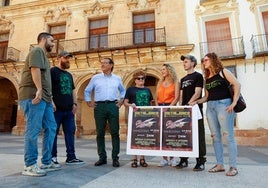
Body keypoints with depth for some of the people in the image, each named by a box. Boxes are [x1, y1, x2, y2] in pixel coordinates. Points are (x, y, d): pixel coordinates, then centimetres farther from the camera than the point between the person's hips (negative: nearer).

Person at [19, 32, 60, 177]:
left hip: (44, 98, 10)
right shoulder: (37, 51, 1)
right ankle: (29, 166, -1)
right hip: (34, 96, -10)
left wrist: (47, 96, 19)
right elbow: (35, 69, -16)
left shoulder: (43, 55, 29)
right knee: (33, 130, -9)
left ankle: (46, 162, 13)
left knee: (50, 128, 7)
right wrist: (39, 89, -24)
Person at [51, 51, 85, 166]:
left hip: (69, 109, 7)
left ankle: (71, 157, 12)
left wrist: (74, 103, 10)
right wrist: (51, 102, -16)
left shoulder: (69, 75, 21)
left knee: (70, 132, 6)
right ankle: (52, 157, 13)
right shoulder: (53, 71, 1)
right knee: (53, 132, 2)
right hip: (57, 109, -6)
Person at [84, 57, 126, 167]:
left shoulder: (117, 79, 14)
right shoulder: (95, 78, 12)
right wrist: (89, 102, 10)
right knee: (100, 133, 2)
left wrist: (121, 101, 12)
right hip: (99, 106, 0)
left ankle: (115, 158, 6)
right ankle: (102, 157, 13)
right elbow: (87, 91, 20)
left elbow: (123, 90, 25)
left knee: (115, 132, -2)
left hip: (113, 106, 0)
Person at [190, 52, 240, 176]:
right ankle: (220, 165, 14)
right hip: (210, 107, 6)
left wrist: (234, 102, -15)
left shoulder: (223, 72, 2)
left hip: (223, 104, -6)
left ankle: (233, 166, 3)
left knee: (228, 136, -5)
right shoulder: (206, 78, 18)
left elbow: (237, 85, -7)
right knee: (215, 136, 6)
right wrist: (196, 102, 3)